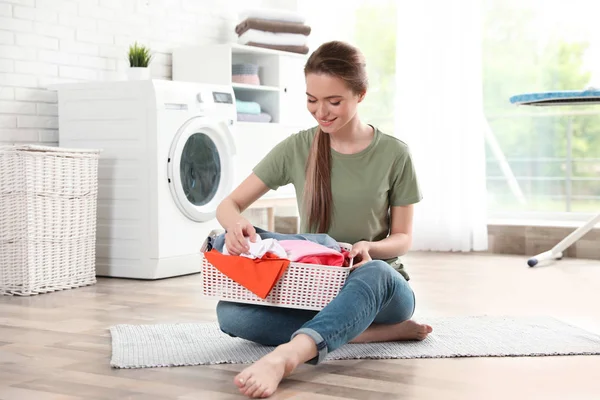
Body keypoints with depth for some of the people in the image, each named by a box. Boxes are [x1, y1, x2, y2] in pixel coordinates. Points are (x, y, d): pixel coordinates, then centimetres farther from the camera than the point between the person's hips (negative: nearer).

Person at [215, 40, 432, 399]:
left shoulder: (394, 154, -4)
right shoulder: (296, 149, 0)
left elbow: (402, 239, 1)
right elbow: (230, 204, 3)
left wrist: (370, 249, -24)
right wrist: (235, 223, -24)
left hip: (378, 286, -2)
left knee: (375, 272, -41)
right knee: (231, 312, -28)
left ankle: (286, 354, -60)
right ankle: (381, 332, -27)